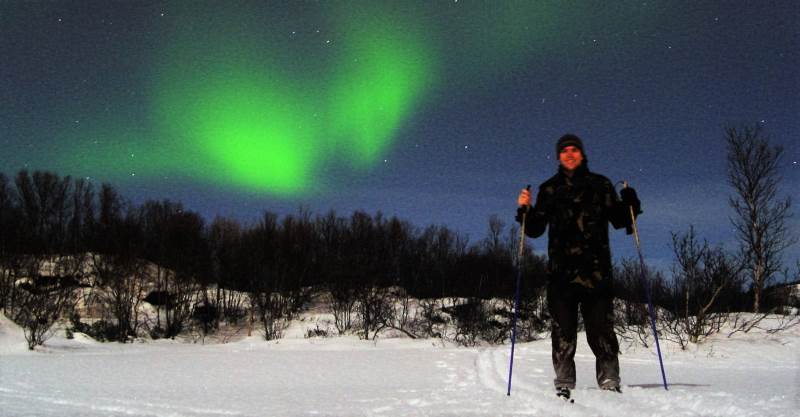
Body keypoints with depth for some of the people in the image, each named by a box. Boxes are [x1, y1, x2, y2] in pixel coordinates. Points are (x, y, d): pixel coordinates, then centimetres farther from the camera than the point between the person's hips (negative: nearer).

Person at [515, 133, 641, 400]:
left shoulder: (600, 185, 14)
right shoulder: (549, 189, 16)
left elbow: (619, 220, 12)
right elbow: (535, 229, 15)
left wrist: (630, 204, -7)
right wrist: (525, 210, -4)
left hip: (596, 268, -1)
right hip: (561, 268, 1)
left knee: (601, 328, -4)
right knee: (563, 330, 0)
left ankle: (610, 383, 2)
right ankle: (564, 385, 5)